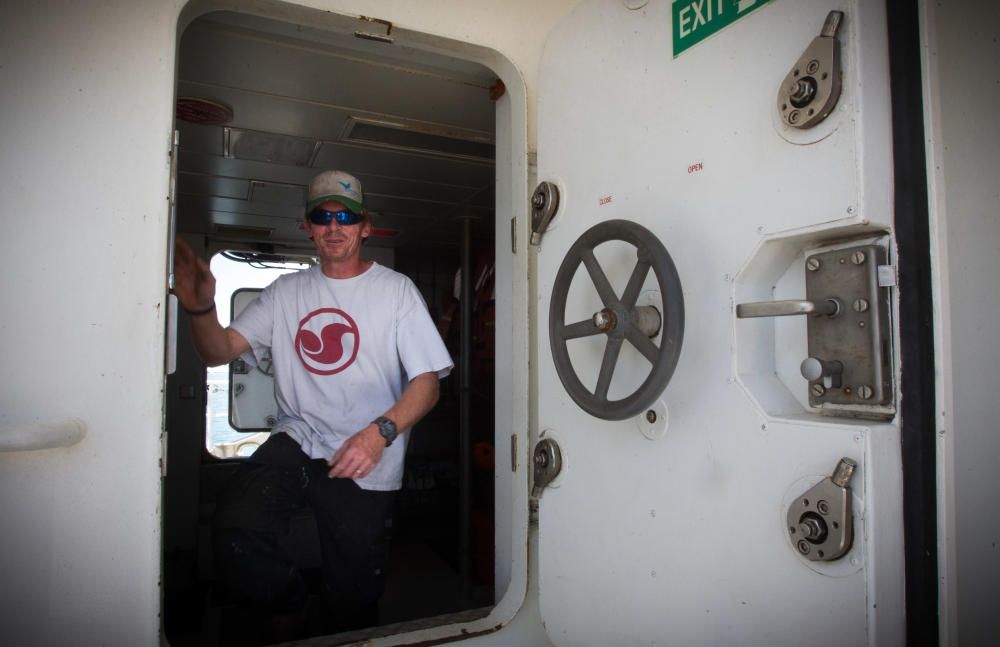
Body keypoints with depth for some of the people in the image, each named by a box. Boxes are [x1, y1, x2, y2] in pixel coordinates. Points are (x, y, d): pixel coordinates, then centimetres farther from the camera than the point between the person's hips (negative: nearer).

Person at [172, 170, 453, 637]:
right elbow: (219, 352, 4)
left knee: (354, 605, 2)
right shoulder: (286, 292, 11)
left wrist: (381, 431, -24)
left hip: (365, 466, -2)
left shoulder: (396, 290, 1)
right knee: (233, 532, -24)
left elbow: (427, 382, -6)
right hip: (297, 440, 2)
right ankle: (288, 613, 7)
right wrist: (201, 306, -17)